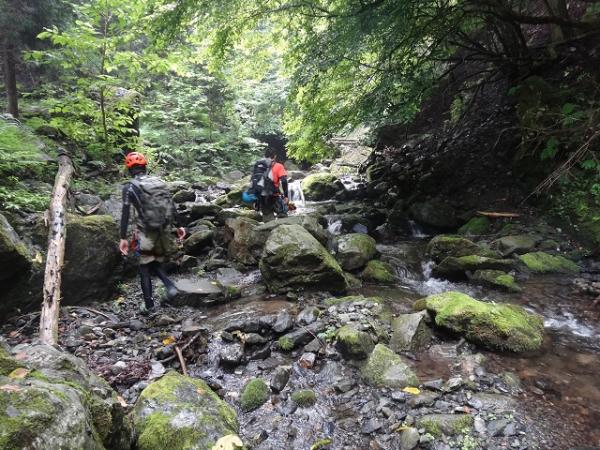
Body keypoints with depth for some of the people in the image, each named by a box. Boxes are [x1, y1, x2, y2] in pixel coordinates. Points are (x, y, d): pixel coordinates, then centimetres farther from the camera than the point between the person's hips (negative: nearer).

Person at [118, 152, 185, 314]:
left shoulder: (129, 187, -4)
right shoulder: (159, 181, 8)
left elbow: (125, 213, -10)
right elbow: (171, 206, 9)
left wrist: (123, 238, -9)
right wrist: (179, 226, 14)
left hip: (146, 233, -4)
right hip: (164, 230, 4)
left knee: (145, 268, 10)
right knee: (156, 263, 21)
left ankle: (149, 305, 12)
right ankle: (170, 286, -4)